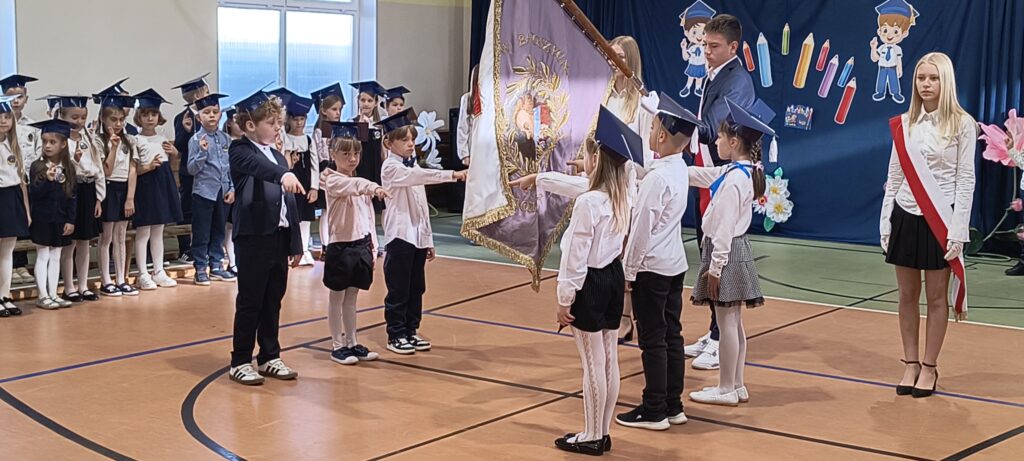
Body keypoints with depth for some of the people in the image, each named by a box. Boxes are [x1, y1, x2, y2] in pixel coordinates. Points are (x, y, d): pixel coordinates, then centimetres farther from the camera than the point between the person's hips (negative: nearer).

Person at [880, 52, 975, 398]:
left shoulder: (962, 124, -5)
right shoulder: (905, 123, 6)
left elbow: (965, 181, -6)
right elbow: (894, 176, 9)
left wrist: (958, 232, -11)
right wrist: (885, 222, 6)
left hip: (940, 217, -3)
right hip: (905, 216, 4)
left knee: (936, 297, 5)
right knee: (907, 296, 8)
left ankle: (929, 367, 16)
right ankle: (910, 364, 19)